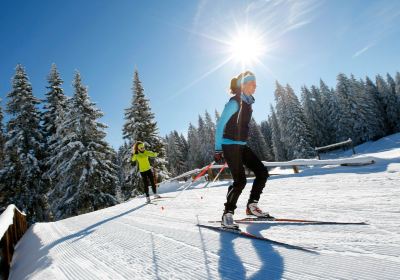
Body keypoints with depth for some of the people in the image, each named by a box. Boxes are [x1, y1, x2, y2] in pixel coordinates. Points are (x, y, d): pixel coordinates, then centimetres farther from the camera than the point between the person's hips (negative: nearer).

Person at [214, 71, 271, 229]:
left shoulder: (248, 103, 14)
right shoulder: (235, 102, -12)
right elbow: (220, 125, -14)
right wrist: (218, 149, -17)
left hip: (242, 146, 9)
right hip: (230, 145, -9)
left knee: (262, 172, 3)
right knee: (240, 180, -14)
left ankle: (252, 205, 16)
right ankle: (227, 214, 1)